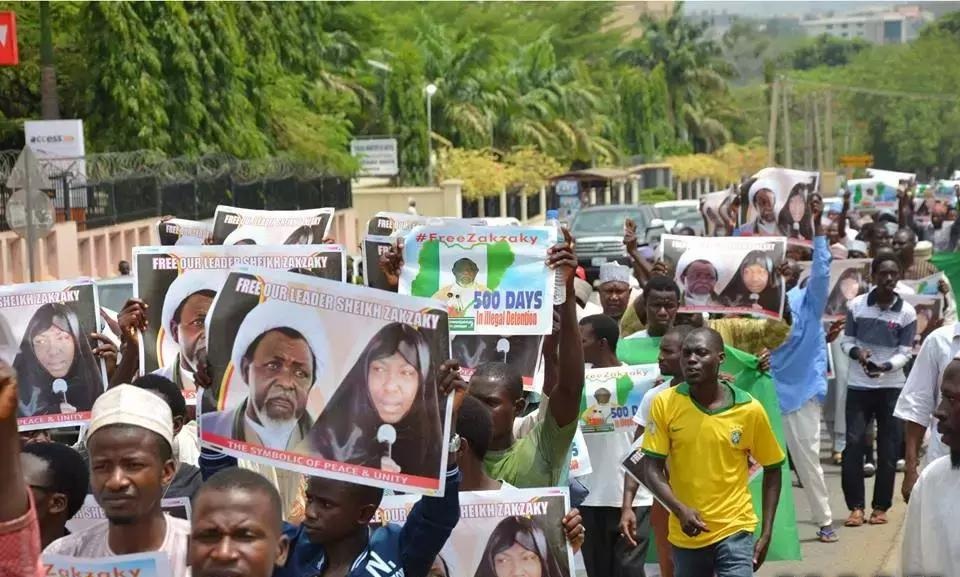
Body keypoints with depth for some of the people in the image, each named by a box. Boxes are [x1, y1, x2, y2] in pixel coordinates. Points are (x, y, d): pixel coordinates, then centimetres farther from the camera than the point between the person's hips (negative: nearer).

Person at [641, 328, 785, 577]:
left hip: (734, 530, -2)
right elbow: (652, 469, -6)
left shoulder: (749, 409, -9)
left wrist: (766, 533, 0)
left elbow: (772, 468, 3)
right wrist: (680, 510, -23)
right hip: (685, 535, 2)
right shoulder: (664, 403, -7)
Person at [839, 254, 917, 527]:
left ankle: (881, 506, 12)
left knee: (888, 447, 3)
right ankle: (856, 506, 2)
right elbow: (846, 341, 3)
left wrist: (885, 366, -24)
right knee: (854, 443, -6)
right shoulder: (856, 305, -2)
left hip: (891, 387, 0)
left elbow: (904, 352, -5)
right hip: (858, 385, 0)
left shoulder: (907, 312, -4)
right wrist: (857, 352, -19)